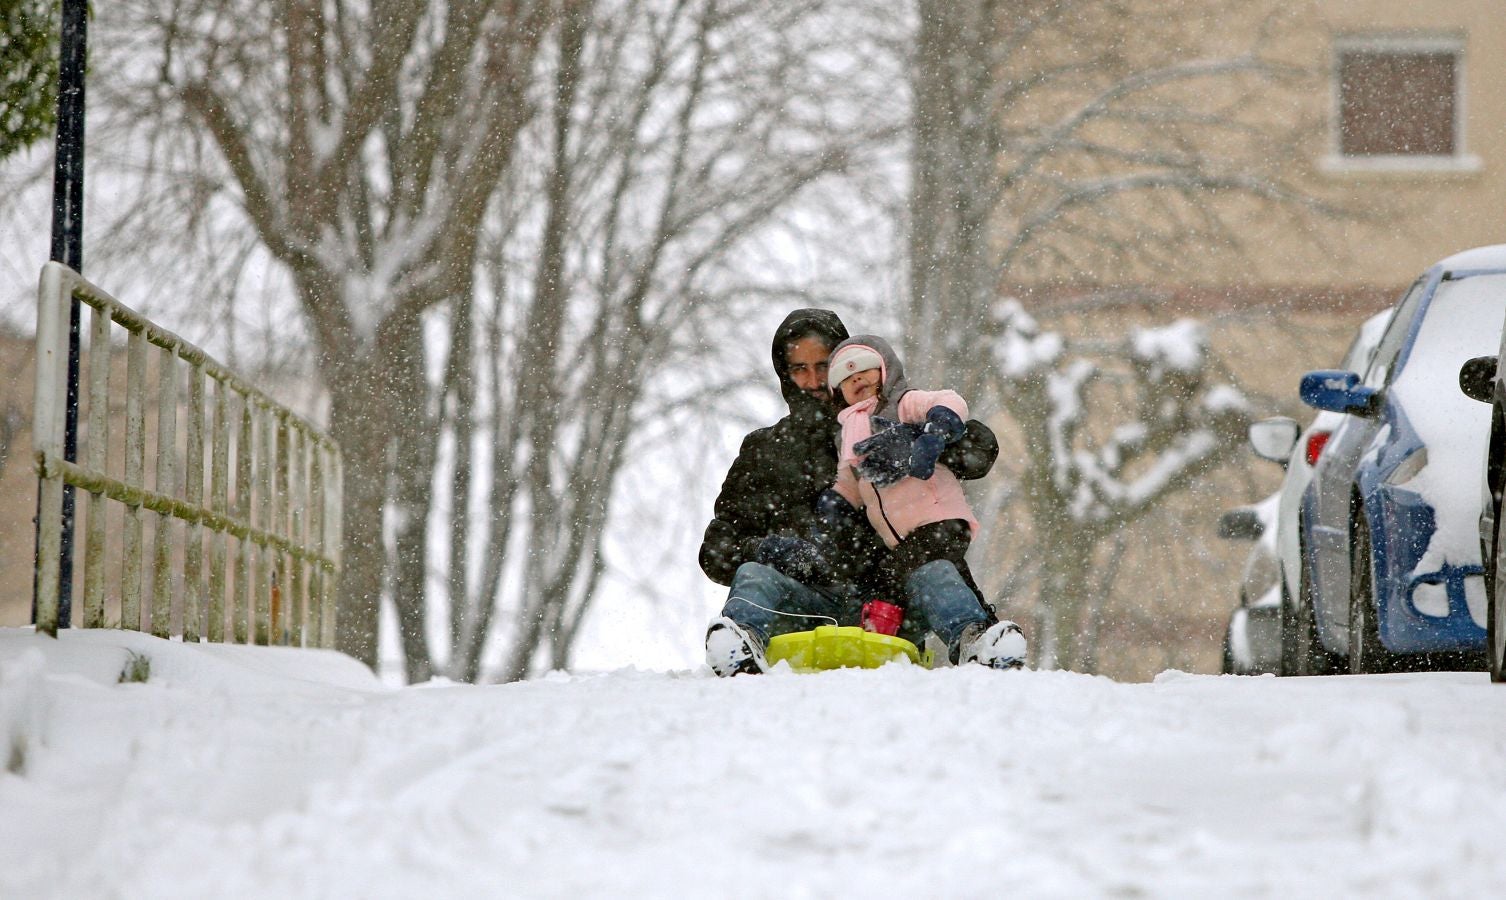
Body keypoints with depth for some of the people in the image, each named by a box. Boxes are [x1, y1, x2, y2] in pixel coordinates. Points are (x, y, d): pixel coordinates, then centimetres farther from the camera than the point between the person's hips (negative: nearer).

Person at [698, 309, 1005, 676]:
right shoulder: (762, 451, 25)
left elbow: (979, 447, 10)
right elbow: (716, 551, 19)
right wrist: (769, 550, -6)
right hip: (800, 600, -1)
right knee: (753, 578, -33)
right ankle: (741, 639, -66)